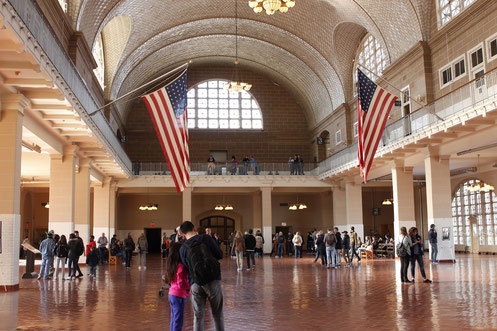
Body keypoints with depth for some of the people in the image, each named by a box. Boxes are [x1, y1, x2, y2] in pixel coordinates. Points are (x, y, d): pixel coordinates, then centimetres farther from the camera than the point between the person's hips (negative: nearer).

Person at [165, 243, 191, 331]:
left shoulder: (171, 264, 8)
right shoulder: (181, 266, -18)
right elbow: (181, 283, -19)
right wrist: (189, 286, -2)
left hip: (171, 294, 9)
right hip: (179, 295, -9)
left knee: (173, 318, 17)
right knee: (178, 320, -3)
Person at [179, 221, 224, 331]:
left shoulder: (183, 248, 3)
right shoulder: (206, 239, -2)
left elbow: (186, 267, 6)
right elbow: (220, 255, 3)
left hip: (196, 283, 2)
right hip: (213, 280, -2)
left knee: (198, 316, 11)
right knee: (217, 314, 8)